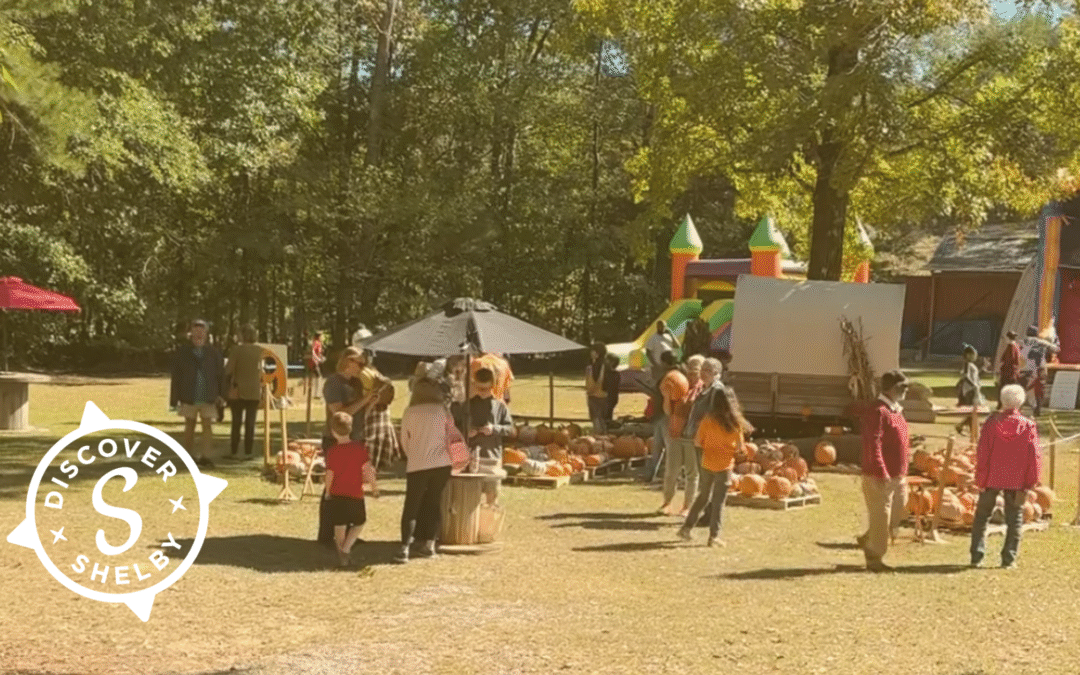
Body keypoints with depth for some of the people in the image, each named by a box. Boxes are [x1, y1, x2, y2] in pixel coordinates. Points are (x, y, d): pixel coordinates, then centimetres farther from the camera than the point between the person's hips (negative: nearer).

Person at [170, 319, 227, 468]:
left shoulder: (213, 352, 4)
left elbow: (221, 374, 6)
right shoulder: (182, 352, 1)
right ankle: (189, 455, 20)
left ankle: (205, 456, -8)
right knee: (189, 426, 10)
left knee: (208, 425, -7)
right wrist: (175, 399, -4)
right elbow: (176, 376, 0)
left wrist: (222, 394, -2)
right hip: (189, 397, 0)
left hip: (208, 398, 0)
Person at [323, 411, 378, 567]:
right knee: (359, 523, 15)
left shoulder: (332, 452, -6)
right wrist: (374, 485, 5)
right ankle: (345, 549, -1)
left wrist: (327, 492, 12)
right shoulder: (359, 447, -8)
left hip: (336, 495, 1)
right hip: (355, 494, -1)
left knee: (339, 525, 11)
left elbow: (329, 475, -3)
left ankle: (342, 555, 14)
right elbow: (367, 469, -8)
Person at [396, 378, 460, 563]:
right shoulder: (442, 410, 1)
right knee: (434, 503, 15)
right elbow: (452, 434, 9)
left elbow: (404, 441, 8)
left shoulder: (409, 413, -1)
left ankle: (405, 548, -6)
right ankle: (429, 544, 17)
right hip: (441, 464, 2)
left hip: (417, 465, -2)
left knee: (411, 506, 3)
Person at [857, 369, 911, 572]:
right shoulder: (878, 412, -18)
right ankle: (874, 558, 11)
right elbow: (873, 445, -24)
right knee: (881, 517, -1)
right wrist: (881, 473, -27)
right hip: (880, 478, -10)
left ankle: (867, 540, 32)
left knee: (896, 516, 16)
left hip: (897, 477, 10)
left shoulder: (896, 411, 14)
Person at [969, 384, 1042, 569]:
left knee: (982, 517, 12)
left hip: (992, 478, 0)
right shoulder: (1028, 426, -5)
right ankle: (1009, 559, 8)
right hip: (1016, 481, 0)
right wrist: (1030, 483, 3)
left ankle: (976, 557, 11)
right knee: (1014, 519, 10)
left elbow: (982, 453, -6)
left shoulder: (992, 422, -6)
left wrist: (980, 479, 2)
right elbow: (1034, 456, -4)